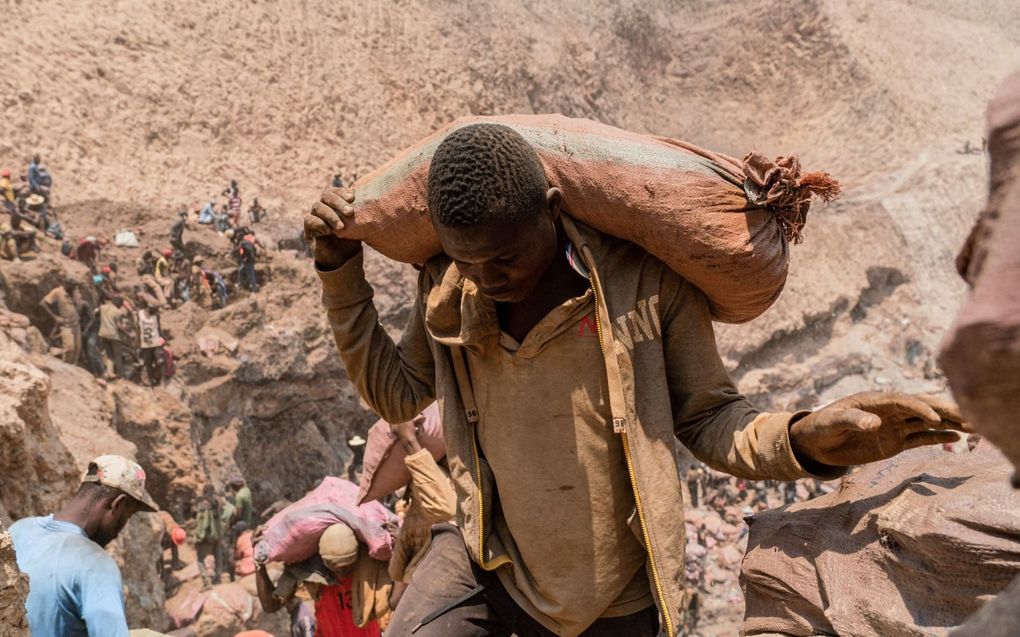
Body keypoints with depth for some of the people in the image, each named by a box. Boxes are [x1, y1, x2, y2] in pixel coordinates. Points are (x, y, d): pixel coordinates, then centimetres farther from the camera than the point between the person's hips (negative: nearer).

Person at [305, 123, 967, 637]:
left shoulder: (648, 281, -19)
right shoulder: (446, 290, -8)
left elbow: (705, 417, -9)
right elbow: (394, 391, 6)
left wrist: (801, 438, -30)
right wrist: (340, 268, -3)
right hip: (491, 563, 2)